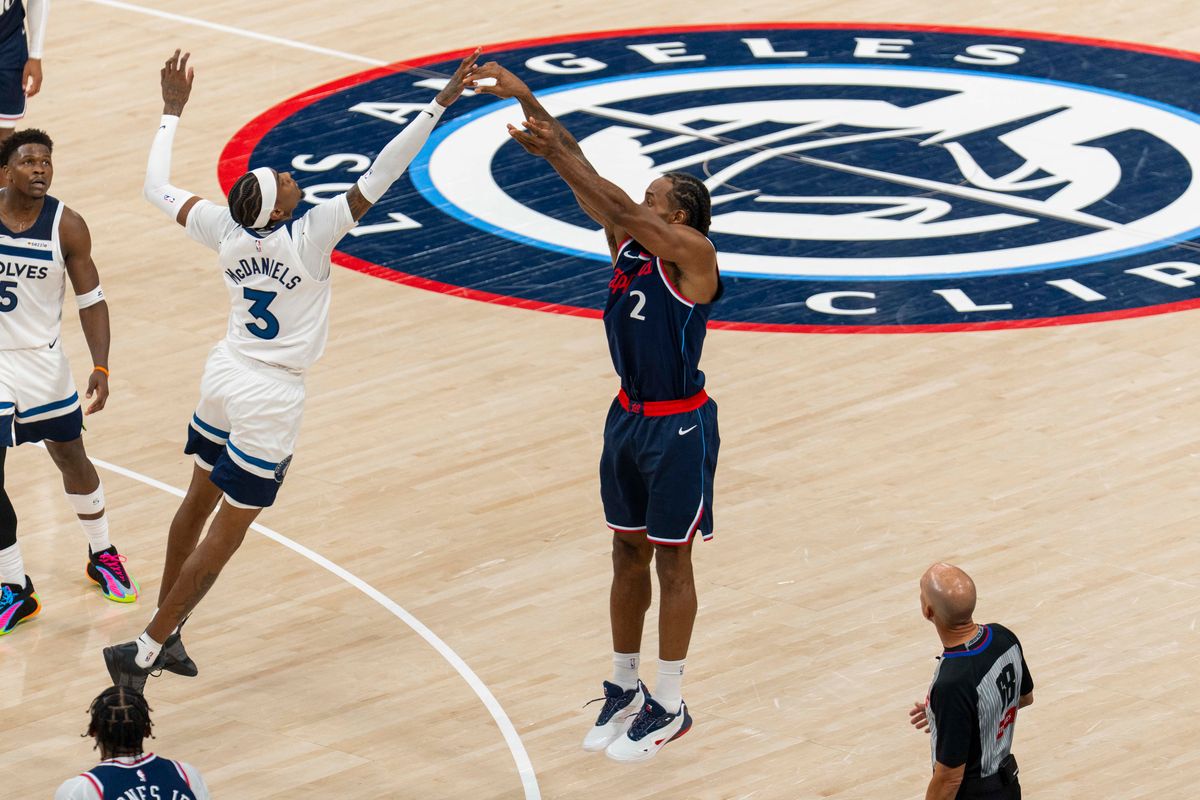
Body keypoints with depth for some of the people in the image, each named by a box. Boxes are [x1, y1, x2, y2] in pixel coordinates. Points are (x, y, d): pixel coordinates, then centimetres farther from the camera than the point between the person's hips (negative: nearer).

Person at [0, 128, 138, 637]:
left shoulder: (67, 227, -12)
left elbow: (90, 300, -5)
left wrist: (100, 368, -15)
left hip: (43, 360, 1)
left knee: (71, 458, 16)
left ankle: (102, 556, 41)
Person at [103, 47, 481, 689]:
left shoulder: (226, 231, -11)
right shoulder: (307, 239, -25)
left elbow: (157, 188, 4)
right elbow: (376, 179, -30)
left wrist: (172, 111, 16)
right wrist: (439, 106, -31)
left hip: (225, 374, 7)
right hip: (268, 400, -7)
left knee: (199, 502, 23)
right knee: (224, 537, 1)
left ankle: (165, 633, 35)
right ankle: (144, 653, 0)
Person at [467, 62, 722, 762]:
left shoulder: (692, 254, -18)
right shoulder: (627, 242, 1)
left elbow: (620, 206, -30)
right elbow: (594, 187, -4)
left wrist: (555, 153, -30)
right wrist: (528, 102, -12)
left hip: (678, 428, -7)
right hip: (629, 417, 7)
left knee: (671, 562, 2)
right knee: (629, 555, 15)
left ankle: (671, 708, 13)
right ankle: (624, 691, 27)